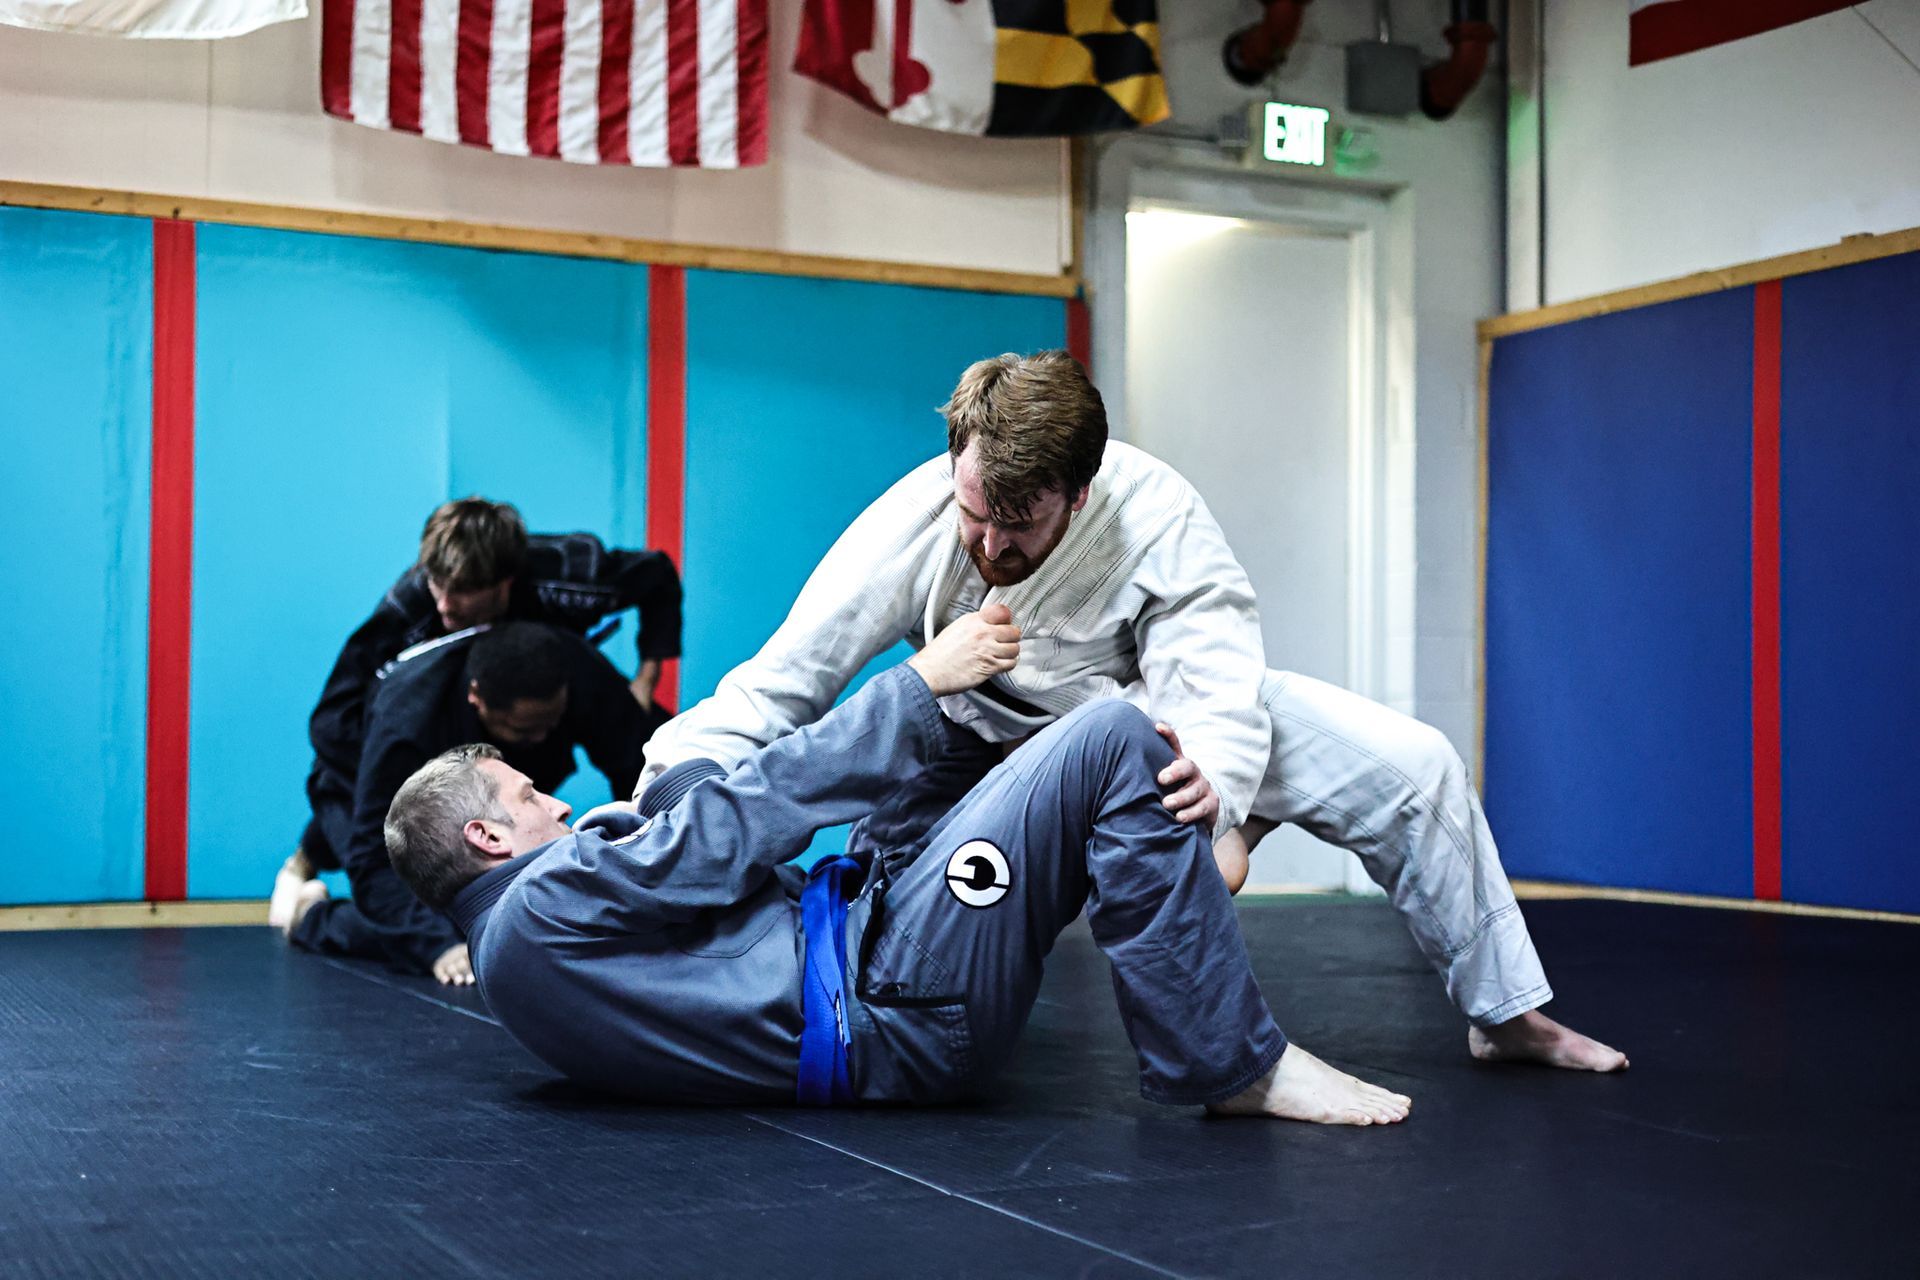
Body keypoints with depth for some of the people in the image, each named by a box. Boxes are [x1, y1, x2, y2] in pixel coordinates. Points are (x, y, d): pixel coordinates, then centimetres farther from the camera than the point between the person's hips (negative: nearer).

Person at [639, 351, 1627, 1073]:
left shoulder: (1156, 519, -34)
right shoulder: (911, 524, -31)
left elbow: (1219, 689, -38)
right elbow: (776, 685, -27)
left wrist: (1214, 781, -61)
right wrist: (663, 787, -40)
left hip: (1154, 715, 0)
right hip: (995, 736, 0)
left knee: (1414, 768, -10)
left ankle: (1507, 1015, 10)